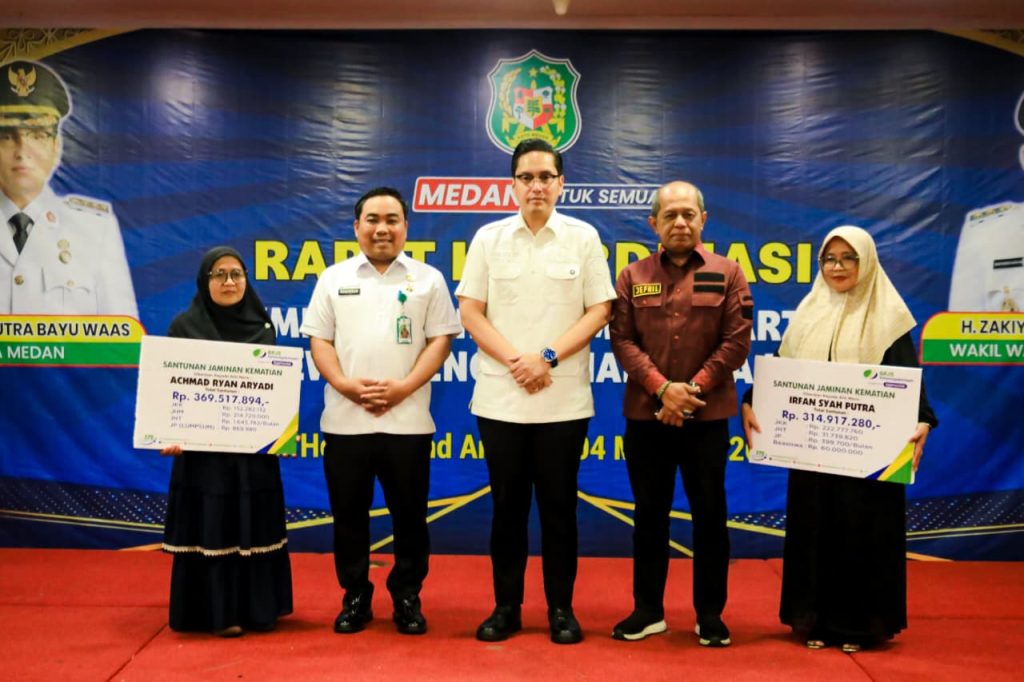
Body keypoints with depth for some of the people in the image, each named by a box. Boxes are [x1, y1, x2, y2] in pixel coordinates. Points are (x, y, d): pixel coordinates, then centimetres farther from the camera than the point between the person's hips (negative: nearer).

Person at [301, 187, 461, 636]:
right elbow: (319, 342, 6)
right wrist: (344, 384, -10)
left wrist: (404, 387, -12)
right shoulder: (334, 278, 10)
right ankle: (355, 598, 23)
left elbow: (440, 341, 1)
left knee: (409, 513, 6)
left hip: (407, 421, -1)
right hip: (345, 420, 1)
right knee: (348, 514, 8)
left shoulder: (428, 279, 6)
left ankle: (407, 597, 22)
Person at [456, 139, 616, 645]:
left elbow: (599, 310, -1)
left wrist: (548, 357, -12)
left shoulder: (584, 237, 3)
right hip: (500, 398, 1)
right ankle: (506, 605, 22)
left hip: (564, 400, -1)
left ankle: (561, 607, 20)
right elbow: (469, 311, 2)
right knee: (507, 505, 9)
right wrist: (514, 361, -10)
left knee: (558, 505, 7)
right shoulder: (488, 237, 5)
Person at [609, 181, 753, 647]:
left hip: (708, 415, -1)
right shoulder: (632, 277, 6)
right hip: (645, 414, 1)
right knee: (650, 513, 9)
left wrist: (693, 390, -13)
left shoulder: (727, 274, 3)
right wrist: (662, 388, -15)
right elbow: (622, 341, -2)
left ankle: (710, 613, 20)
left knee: (709, 514, 7)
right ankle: (648, 609, 22)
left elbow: (737, 341, -3)